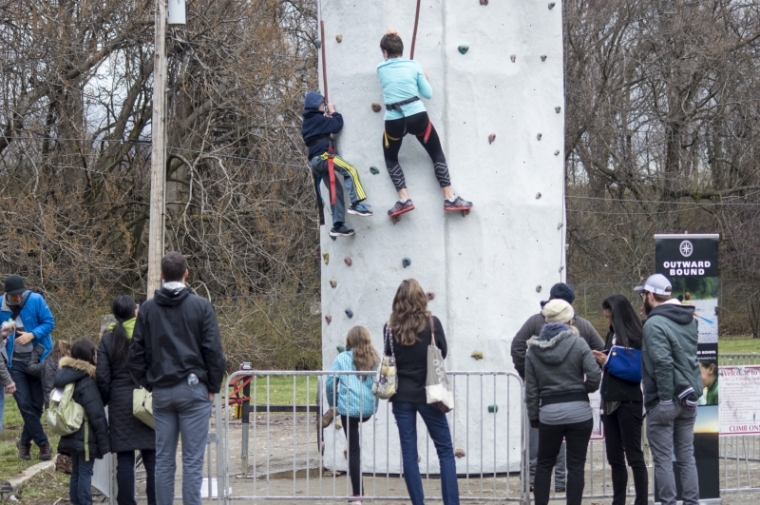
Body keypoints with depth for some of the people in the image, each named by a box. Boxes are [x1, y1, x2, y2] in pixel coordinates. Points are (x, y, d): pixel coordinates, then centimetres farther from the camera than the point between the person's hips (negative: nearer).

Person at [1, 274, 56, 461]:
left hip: (38, 359, -1)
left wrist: (32, 335, -24)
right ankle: (43, 444, 3)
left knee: (36, 404, 6)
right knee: (25, 405, -6)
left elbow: (49, 322, -9)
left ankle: (25, 442, 24)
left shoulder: (35, 300, -13)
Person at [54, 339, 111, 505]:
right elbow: (96, 414, -19)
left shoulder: (66, 377, 8)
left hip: (72, 435, 8)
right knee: (85, 473, -6)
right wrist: (103, 441, -14)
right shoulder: (87, 381, -18)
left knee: (76, 473, 14)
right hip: (86, 436, -8)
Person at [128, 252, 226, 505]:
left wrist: (147, 382, 14)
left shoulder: (148, 309, 5)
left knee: (164, 460, 7)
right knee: (192, 461, -2)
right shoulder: (201, 306, -4)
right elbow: (213, 351, -6)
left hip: (161, 392, 3)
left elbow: (136, 354, 4)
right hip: (193, 389, -3)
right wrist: (213, 387, 4)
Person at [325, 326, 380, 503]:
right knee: (356, 448, 20)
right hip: (369, 409, 2)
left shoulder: (342, 358, 3)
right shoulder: (374, 359, 9)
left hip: (349, 408, -2)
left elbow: (330, 383, 0)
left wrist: (332, 403, 17)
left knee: (354, 450, 1)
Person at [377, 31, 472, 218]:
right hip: (417, 116, 0)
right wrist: (424, 79, 24)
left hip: (393, 121, 0)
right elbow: (428, 94, 5)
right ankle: (450, 198, 6)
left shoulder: (381, 69, 4)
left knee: (390, 159, 21)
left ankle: (404, 199, 6)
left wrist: (387, 40, 34)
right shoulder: (414, 65, 2)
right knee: (437, 154, 13)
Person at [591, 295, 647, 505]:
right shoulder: (613, 334, 10)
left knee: (634, 456, -3)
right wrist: (600, 360, 1)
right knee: (614, 456, 10)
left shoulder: (634, 337, -12)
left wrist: (608, 362, -15)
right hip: (611, 401, 8)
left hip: (628, 402, -8)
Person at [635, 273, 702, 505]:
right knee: (687, 457, 12)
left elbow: (663, 363, -22)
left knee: (663, 459, -1)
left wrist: (665, 399, -20)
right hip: (689, 398, 7)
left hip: (664, 401, -7)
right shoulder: (689, 320, 11)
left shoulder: (654, 323, -15)